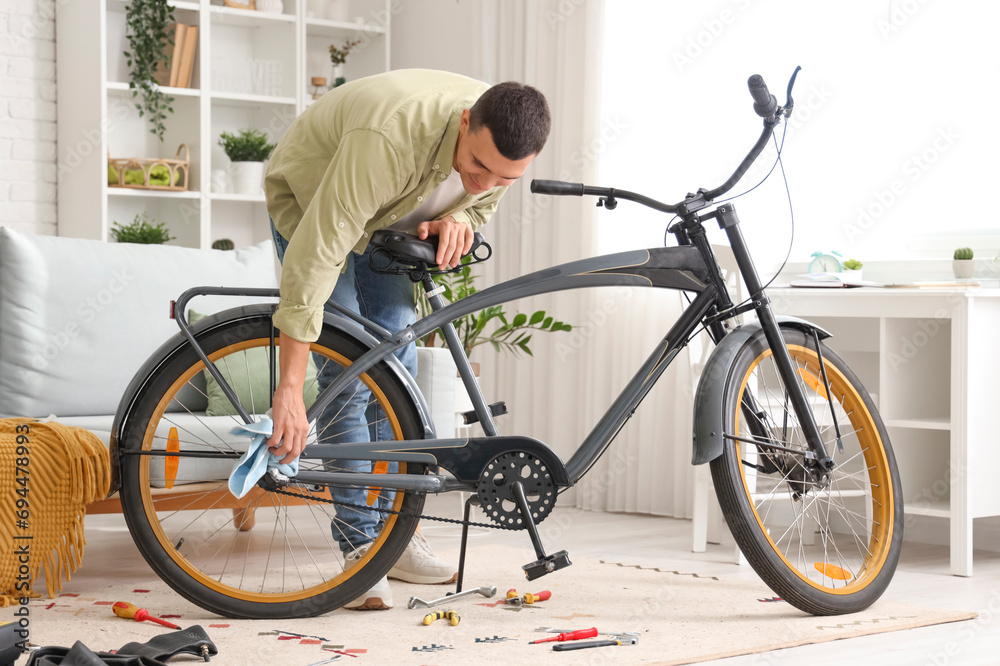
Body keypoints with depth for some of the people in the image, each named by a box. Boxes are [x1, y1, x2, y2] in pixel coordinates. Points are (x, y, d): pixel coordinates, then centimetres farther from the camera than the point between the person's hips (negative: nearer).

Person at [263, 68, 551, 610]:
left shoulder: (503, 145, -25)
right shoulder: (391, 138, -46)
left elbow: (479, 203, -1)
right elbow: (314, 257, -46)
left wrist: (454, 222, -28)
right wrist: (289, 389, -48)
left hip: (386, 217, 6)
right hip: (310, 200, -6)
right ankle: (360, 547, -7)